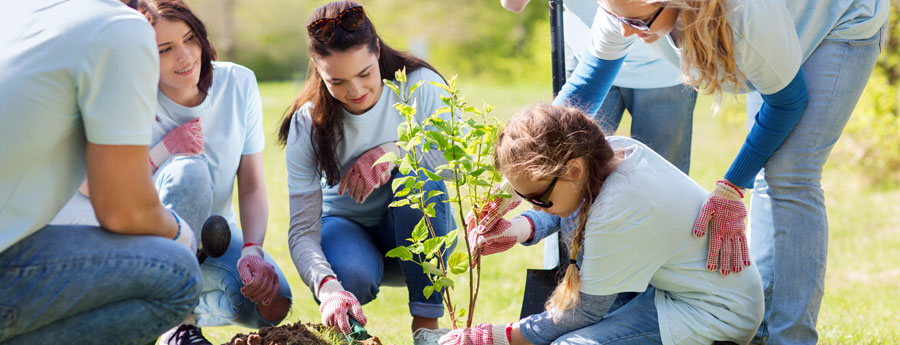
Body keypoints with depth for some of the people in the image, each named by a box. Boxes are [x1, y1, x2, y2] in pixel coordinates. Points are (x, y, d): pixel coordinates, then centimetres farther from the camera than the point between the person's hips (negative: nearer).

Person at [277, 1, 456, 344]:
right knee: (350, 275, -37)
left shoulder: (419, 84, -17)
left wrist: (396, 151, -35)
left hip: (417, 234, 1)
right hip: (345, 225, -1)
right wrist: (327, 287, -42)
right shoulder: (308, 126, -17)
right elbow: (302, 229, -22)